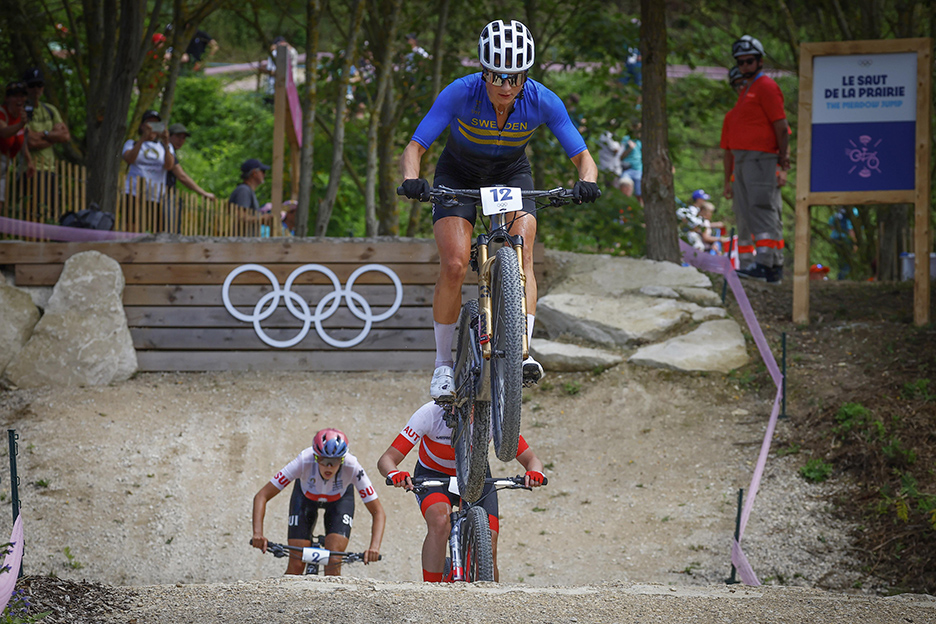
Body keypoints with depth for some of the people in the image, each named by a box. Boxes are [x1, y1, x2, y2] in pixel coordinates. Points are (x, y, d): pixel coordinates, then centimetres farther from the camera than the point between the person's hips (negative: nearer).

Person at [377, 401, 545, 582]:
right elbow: (386, 459, -32)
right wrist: (394, 474, -56)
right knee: (440, 523, -34)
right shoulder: (430, 414, -32)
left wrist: (534, 473, -46)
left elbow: (531, 460, -22)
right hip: (434, 476, -2)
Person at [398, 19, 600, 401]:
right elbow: (414, 149, -29)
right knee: (454, 265, -18)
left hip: (511, 174, 1)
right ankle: (443, 365, -5)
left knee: (522, 254, -25)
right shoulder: (461, 94, -31)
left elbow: (582, 157, -21)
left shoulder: (543, 102, -27)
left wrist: (586, 182, -44)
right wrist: (411, 180, -50)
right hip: (459, 175, -1)